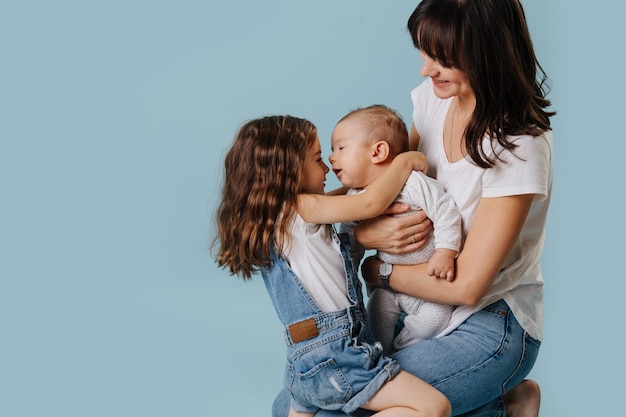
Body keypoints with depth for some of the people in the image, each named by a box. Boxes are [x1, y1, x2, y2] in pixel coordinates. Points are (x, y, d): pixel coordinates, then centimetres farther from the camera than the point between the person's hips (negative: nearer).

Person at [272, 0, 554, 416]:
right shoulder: (435, 97, -3)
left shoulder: (519, 145, -23)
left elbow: (466, 284, -23)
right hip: (424, 305, 8)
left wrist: (378, 271, -9)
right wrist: (365, 232, -17)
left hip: (491, 327, -8)